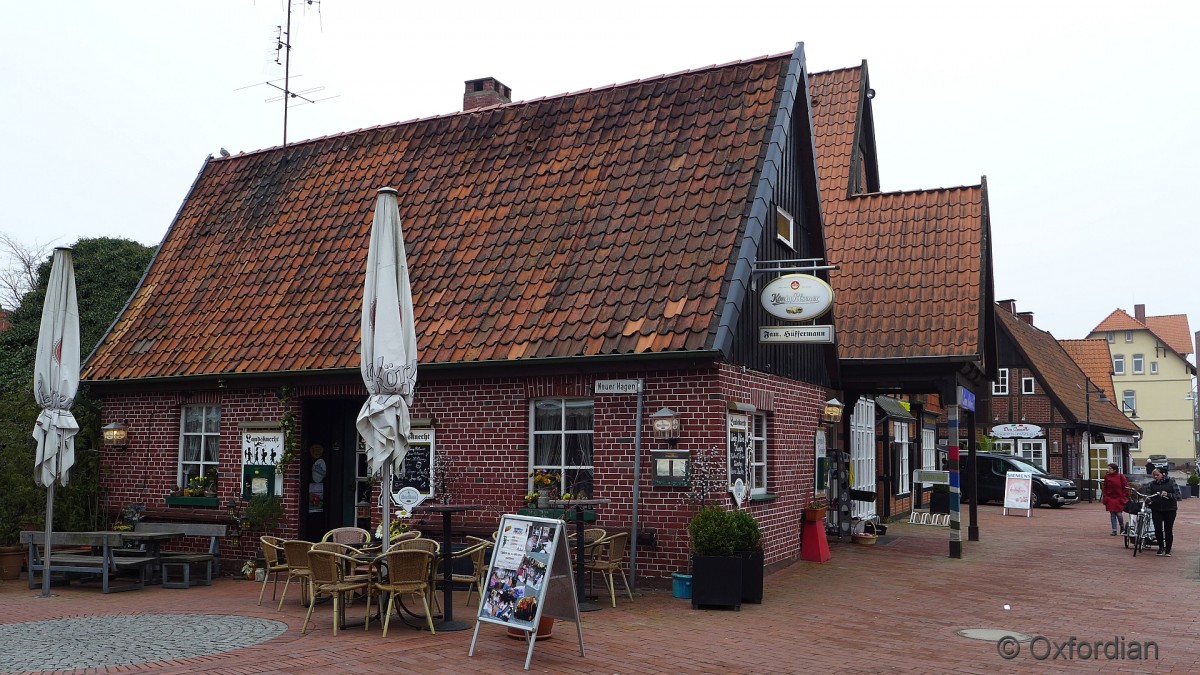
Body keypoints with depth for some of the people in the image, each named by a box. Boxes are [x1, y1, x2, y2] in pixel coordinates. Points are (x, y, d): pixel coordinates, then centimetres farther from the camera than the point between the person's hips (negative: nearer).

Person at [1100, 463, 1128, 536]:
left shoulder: (1120, 476, -4)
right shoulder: (1107, 476, 4)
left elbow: (1125, 487, -1)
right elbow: (1105, 487, 8)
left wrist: (1123, 496, -5)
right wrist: (1104, 496, 0)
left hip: (1119, 498, -3)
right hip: (1110, 498, 3)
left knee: (1119, 514, -4)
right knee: (1112, 515, 2)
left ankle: (1122, 527, 23)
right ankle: (1114, 530, 7)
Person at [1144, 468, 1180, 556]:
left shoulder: (1171, 483, -1)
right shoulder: (1151, 484, 5)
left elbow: (1177, 495, -4)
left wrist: (1168, 495, -20)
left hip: (1169, 510, -1)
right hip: (1156, 510, 1)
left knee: (1168, 530, 2)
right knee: (1158, 529, -8)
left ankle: (1168, 550, 16)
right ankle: (1161, 547, 14)